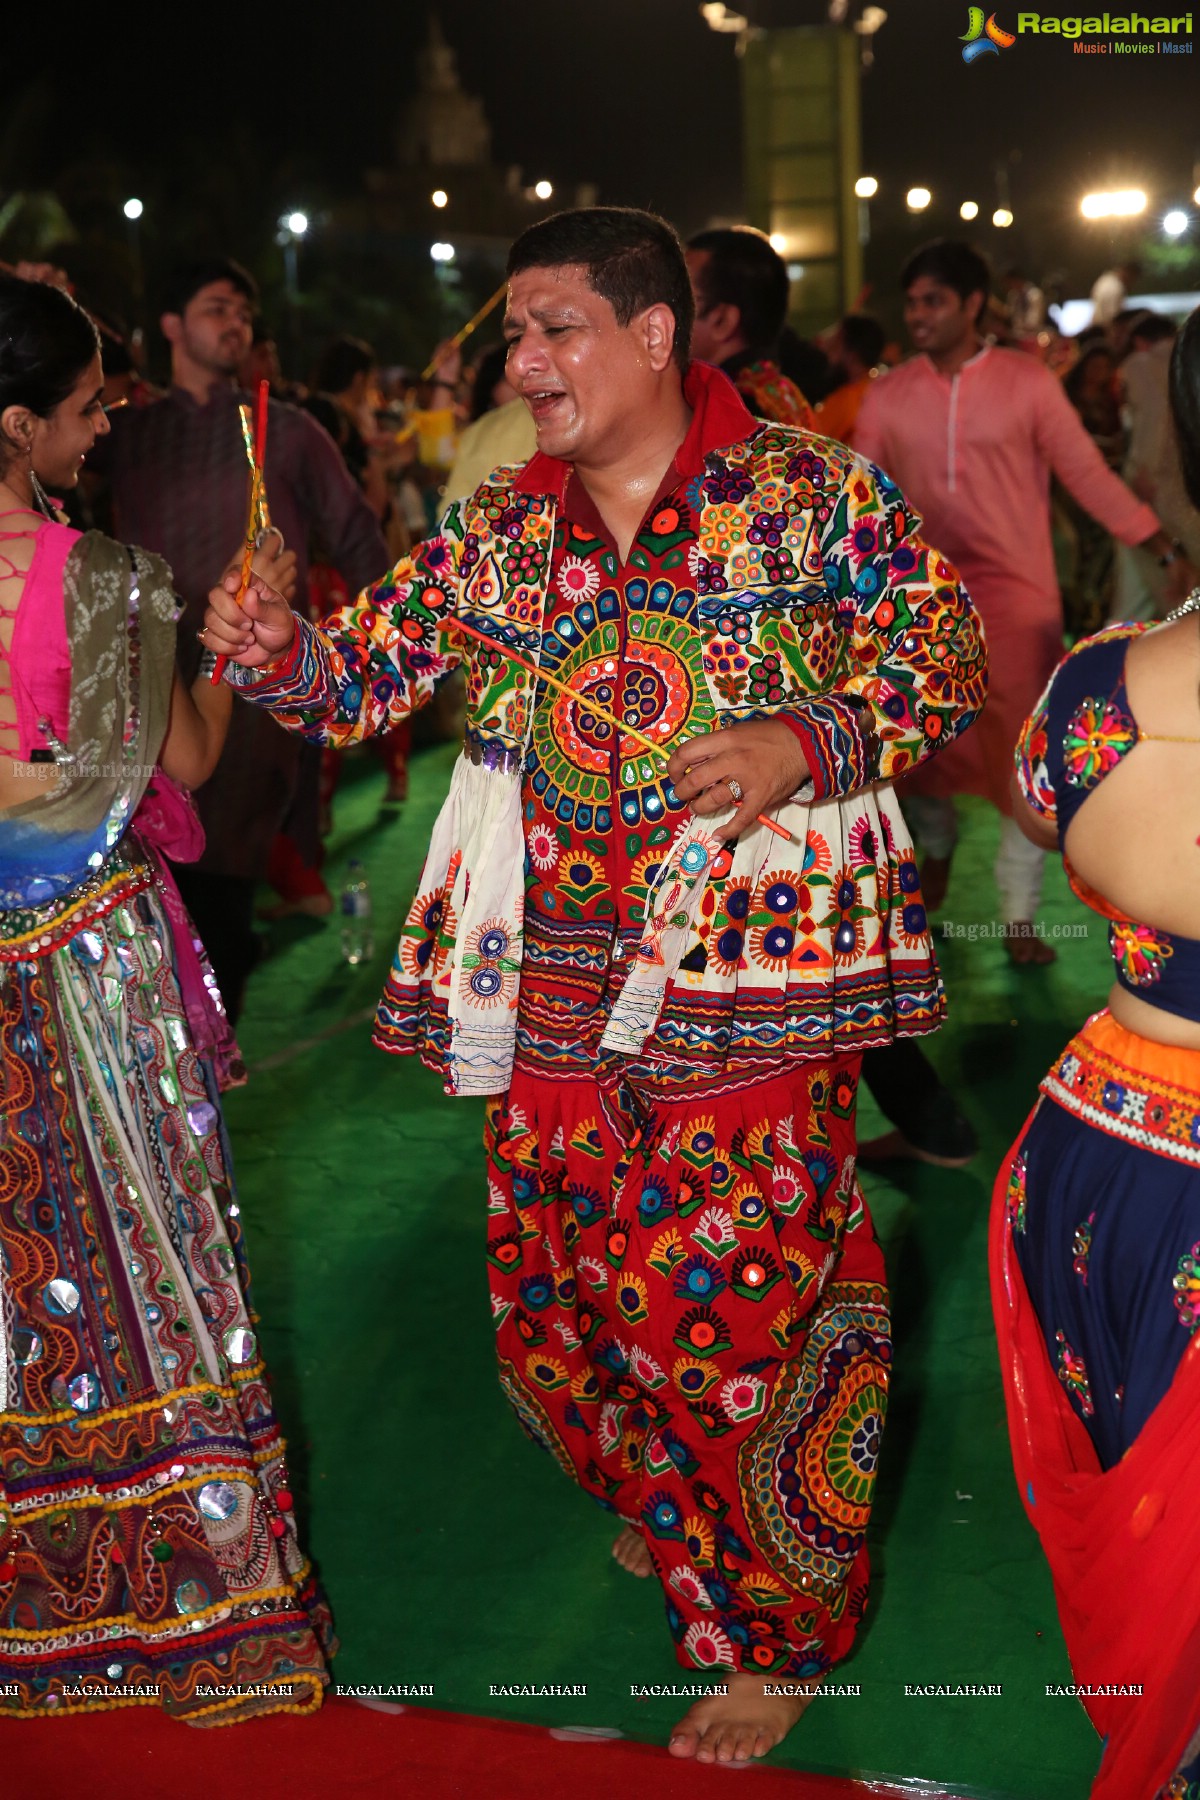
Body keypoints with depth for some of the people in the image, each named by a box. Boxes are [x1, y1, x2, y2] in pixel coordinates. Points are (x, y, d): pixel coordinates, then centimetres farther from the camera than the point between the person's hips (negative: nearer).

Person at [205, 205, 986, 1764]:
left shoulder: (809, 492, -3)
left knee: (744, 1300, -1)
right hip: (557, 986, 5)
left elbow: (949, 650, -1)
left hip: (747, 978, -4)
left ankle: (780, 1628, 24)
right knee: (551, 1296, 12)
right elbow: (368, 674, 10)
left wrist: (802, 742, -16)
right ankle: (675, 1507, 44)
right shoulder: (498, 529, 10)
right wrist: (279, 651, -12)